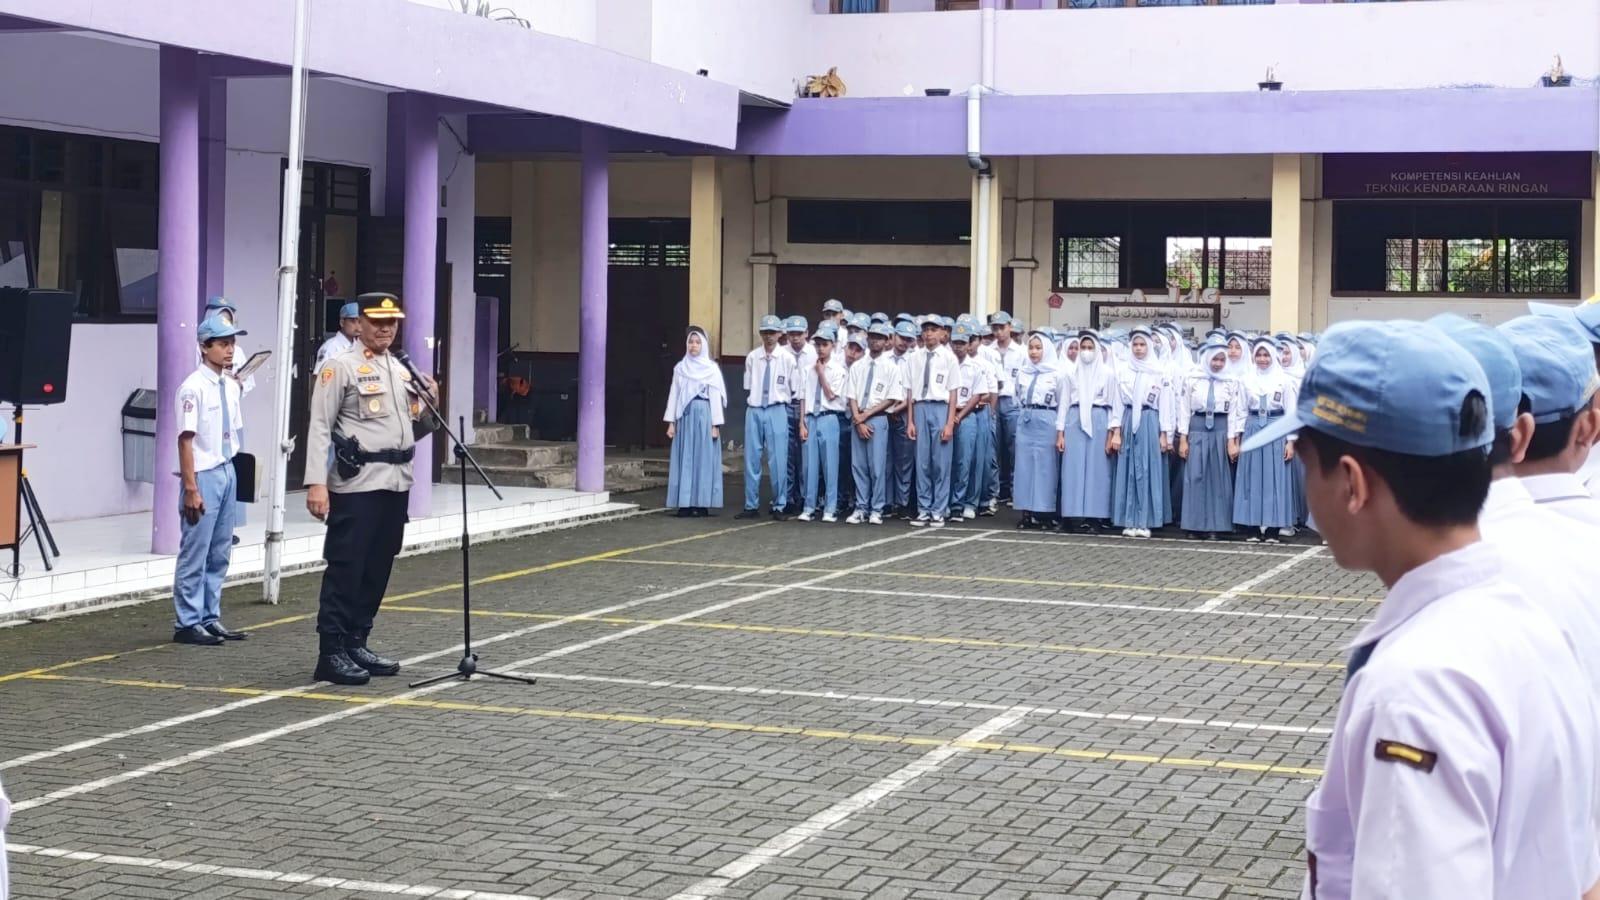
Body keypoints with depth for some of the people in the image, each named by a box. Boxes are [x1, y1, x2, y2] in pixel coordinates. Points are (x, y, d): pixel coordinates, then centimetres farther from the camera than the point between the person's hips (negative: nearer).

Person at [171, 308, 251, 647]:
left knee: (219, 554, 13)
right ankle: (187, 623, 5)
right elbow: (185, 439, -15)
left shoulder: (232, 387, 9)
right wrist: (191, 488, -17)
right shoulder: (194, 387, -13)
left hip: (227, 471, 8)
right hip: (203, 475, -8)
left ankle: (210, 617, 21)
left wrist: (230, 472, 15)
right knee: (194, 553, -2)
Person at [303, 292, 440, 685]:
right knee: (345, 569, -5)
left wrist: (429, 406, 2)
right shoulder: (340, 368, -4)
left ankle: (356, 644, 21)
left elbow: (416, 430, 23)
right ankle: (332, 653, -2)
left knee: (377, 570, 12)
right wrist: (316, 483, -19)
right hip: (356, 484, -7)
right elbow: (320, 427, -10)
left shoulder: (403, 371, 18)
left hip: (396, 484, 7)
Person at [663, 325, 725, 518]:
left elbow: (716, 397, -2)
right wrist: (671, 422, 3)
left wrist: (715, 425, -7)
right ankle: (685, 504, 2)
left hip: (704, 416, -3)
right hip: (685, 416, 3)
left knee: (703, 459, -2)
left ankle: (702, 504, 0)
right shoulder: (680, 368, 9)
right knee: (685, 460, 1)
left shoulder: (712, 368, 1)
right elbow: (674, 394, 9)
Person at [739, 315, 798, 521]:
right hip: (754, 410, 2)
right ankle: (751, 505, 13)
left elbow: (794, 389, 3)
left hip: (777, 411, -2)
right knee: (752, 459, 5)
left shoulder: (787, 358, -2)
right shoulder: (752, 357, 4)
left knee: (778, 460, -1)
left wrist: (786, 403, 2)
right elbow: (748, 386, 11)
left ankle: (778, 506, 10)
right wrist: (750, 406, 7)